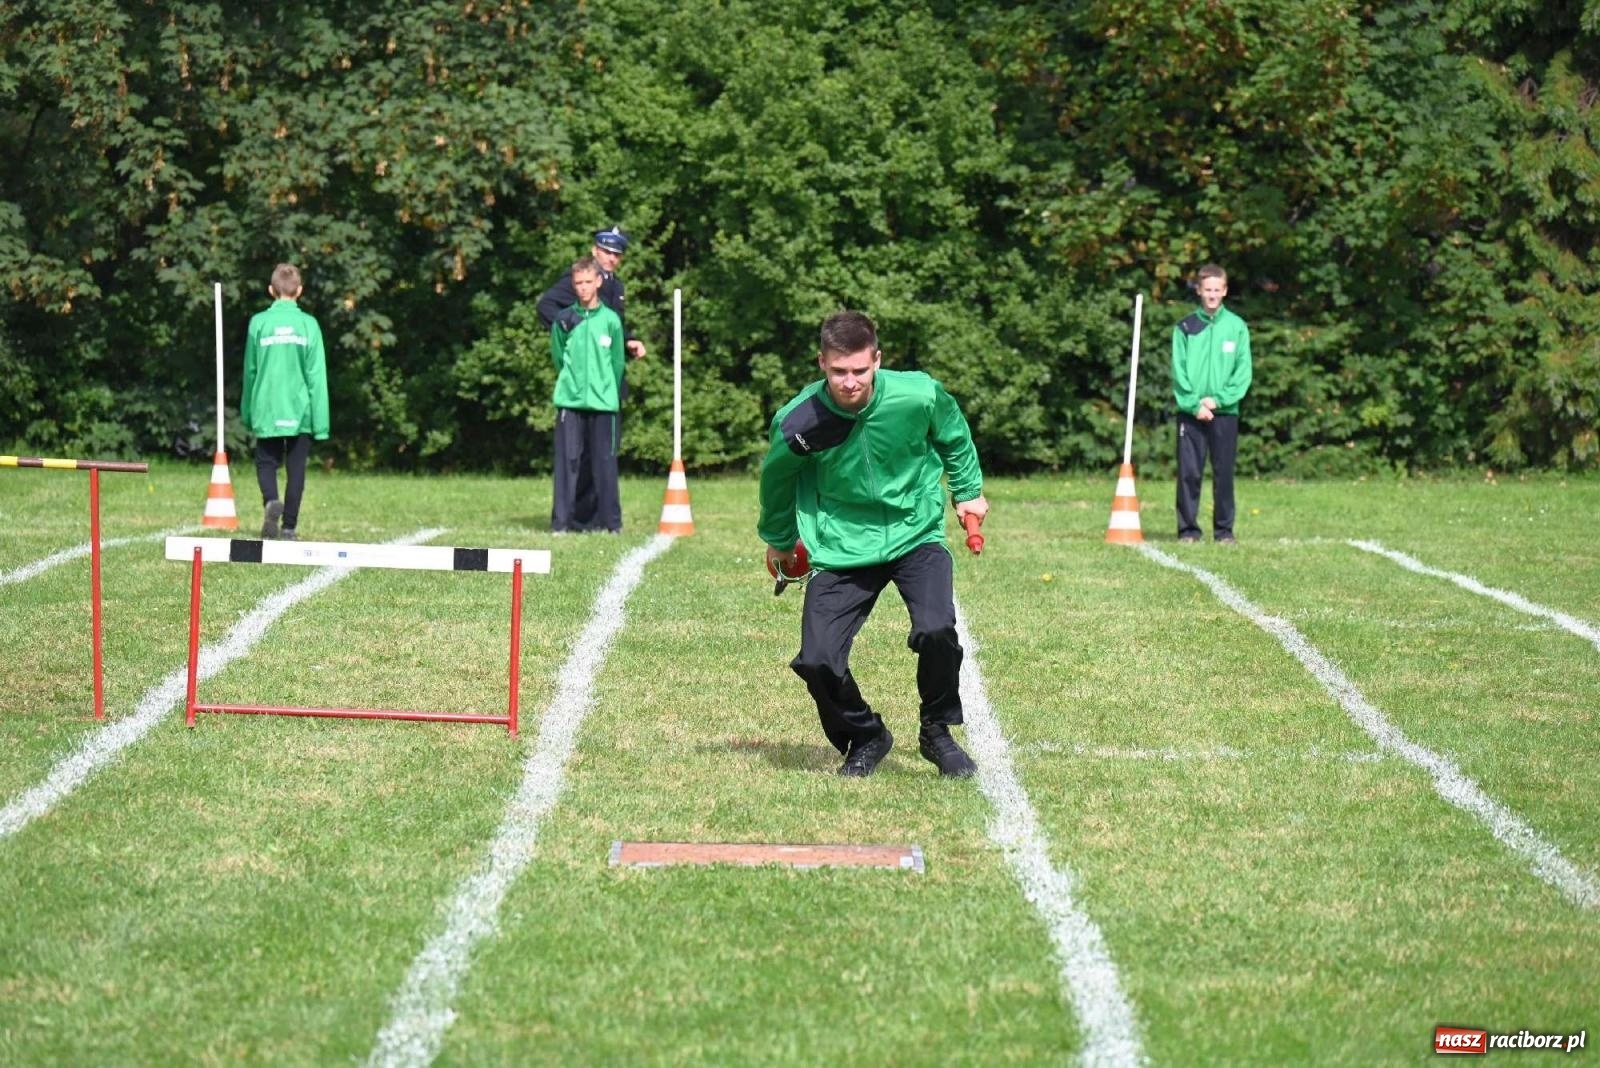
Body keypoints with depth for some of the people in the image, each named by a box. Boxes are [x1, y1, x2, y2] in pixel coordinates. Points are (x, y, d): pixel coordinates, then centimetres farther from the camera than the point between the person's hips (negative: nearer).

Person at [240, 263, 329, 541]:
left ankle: (271, 501, -17)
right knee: (296, 469, 9)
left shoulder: (259, 323, -2)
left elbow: (250, 371, 6)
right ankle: (289, 526, 9)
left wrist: (247, 412, 17)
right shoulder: (308, 325, -3)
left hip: (267, 410, 0)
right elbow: (317, 375, -4)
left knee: (266, 461, 12)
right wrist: (320, 420, -1)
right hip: (300, 410, 0)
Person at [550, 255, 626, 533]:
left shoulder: (610, 320, 4)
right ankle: (561, 521, 0)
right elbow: (558, 357, 14)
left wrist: (610, 392, 9)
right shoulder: (564, 320, 6)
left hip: (602, 403, 0)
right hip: (569, 400, 0)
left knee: (604, 461, 0)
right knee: (567, 460, -2)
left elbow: (617, 362, 9)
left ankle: (610, 521, 6)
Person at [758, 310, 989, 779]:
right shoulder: (798, 423, -20)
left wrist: (968, 491, 18)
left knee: (935, 630, -25)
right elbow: (777, 477, 4)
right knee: (816, 661, -13)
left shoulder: (917, 396, -19)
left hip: (916, 534, 0)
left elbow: (954, 434, 7)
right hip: (842, 548, 0)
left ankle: (937, 732, 4)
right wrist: (778, 539, 19)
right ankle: (865, 737, 19)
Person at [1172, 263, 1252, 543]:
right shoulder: (1185, 328, 6)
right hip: (1190, 413, 0)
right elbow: (1178, 371, 0)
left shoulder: (1237, 327, 5)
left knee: (1224, 474, 2)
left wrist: (1218, 399, -11)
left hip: (1225, 412, 0)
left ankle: (1224, 529, 8)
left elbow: (1243, 372, 0)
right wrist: (1194, 404, -11)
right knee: (1188, 473, -2)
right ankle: (1187, 528, 3)